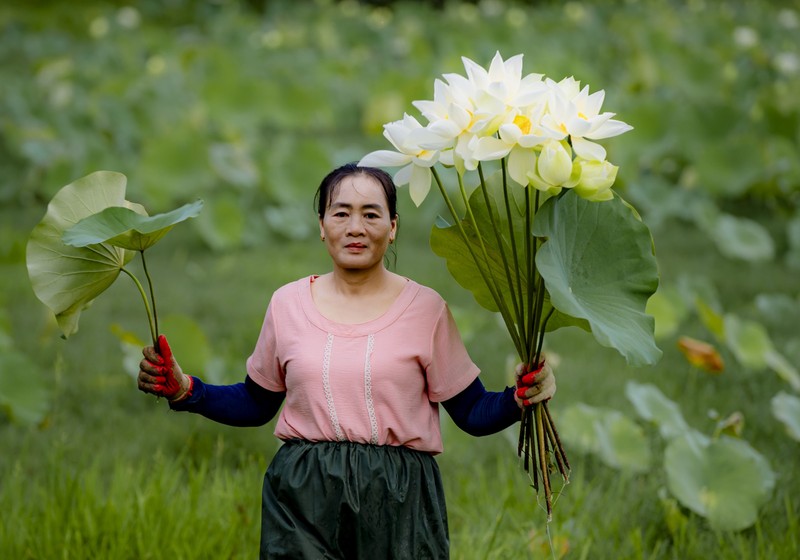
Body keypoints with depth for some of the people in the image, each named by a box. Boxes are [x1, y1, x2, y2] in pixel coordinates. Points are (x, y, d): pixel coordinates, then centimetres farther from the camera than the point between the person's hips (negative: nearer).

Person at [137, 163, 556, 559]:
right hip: (302, 502, 1)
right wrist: (183, 391, 3)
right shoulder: (287, 303, 8)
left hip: (398, 504, -1)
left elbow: (472, 413, 3)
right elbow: (255, 405, 16)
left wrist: (518, 399, -16)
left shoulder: (426, 308, 2)